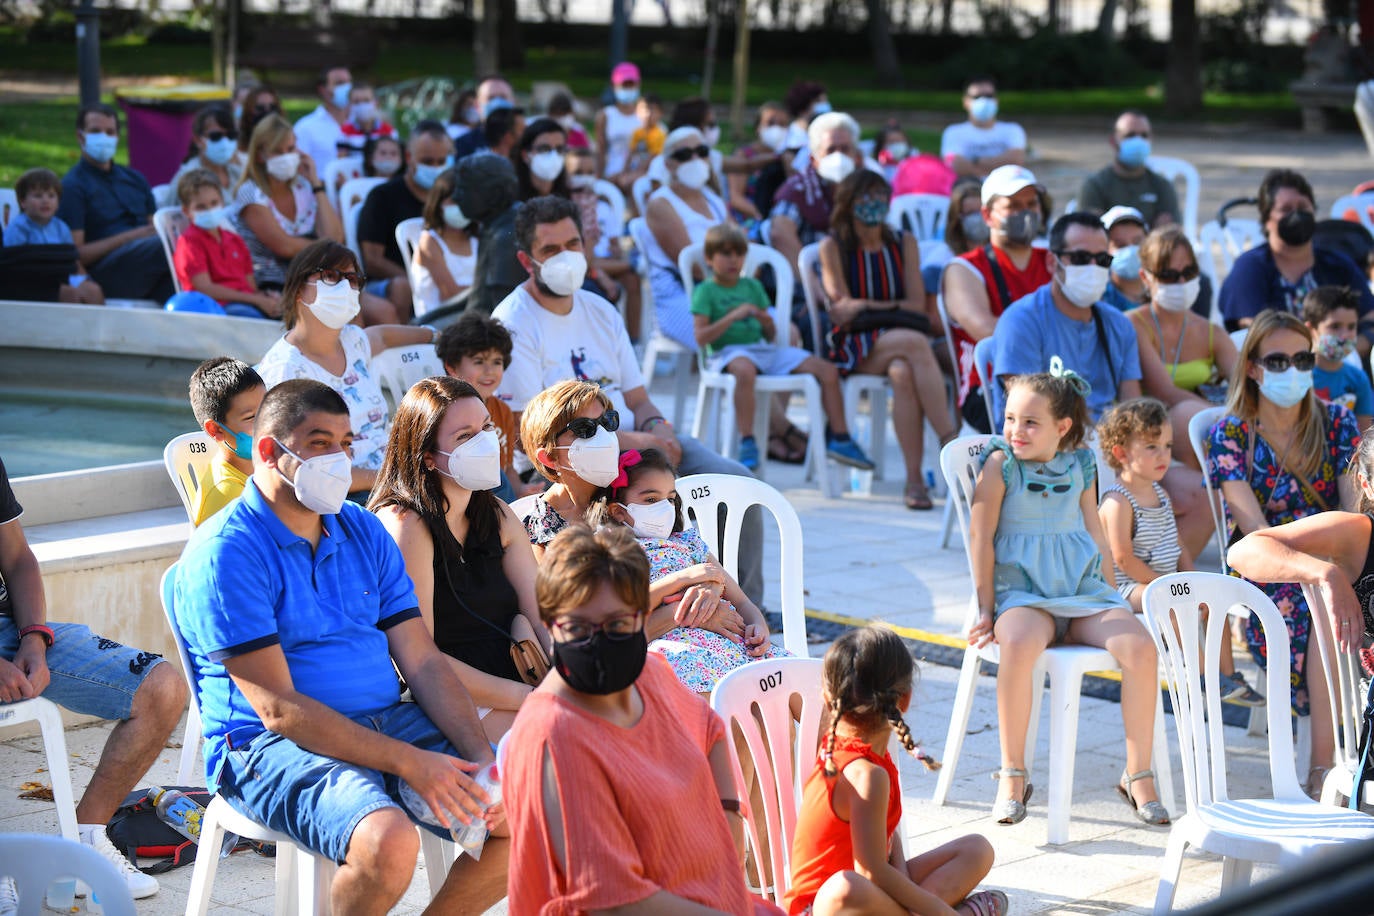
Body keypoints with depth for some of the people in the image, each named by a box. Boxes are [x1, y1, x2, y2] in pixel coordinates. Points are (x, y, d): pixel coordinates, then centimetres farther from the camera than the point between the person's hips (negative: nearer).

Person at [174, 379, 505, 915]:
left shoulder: (365, 533, 13)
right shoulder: (223, 554, -9)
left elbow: (423, 662, 9)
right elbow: (279, 708, -16)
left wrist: (480, 757, -9)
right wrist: (407, 762, -22)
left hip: (391, 723, 7)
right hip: (271, 747, -7)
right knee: (389, 842, -34)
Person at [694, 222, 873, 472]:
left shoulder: (752, 286, 19)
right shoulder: (705, 291, 3)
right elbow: (701, 337, -10)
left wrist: (767, 323, -5)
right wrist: (733, 316, -16)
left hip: (764, 348, 6)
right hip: (728, 351, -6)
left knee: (827, 369, -4)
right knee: (745, 370, -45)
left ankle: (839, 438, 3)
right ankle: (747, 443, -41)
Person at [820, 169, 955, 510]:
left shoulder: (904, 243, 13)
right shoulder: (833, 247, 5)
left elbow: (917, 304, 3)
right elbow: (842, 306, -5)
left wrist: (866, 308, -9)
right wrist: (893, 308, -9)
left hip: (896, 338, 2)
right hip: (851, 345, -2)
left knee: (903, 373, -37)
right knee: (914, 342, -35)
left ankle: (914, 478, -41)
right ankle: (950, 440, -38)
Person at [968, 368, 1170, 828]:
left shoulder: (1080, 465, 10)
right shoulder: (1001, 464, -2)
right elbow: (981, 536, -2)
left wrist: (1113, 595, 18)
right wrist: (986, 608, -5)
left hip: (1084, 591, 4)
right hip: (1023, 592, -4)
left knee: (1140, 646, -23)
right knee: (1018, 643, -39)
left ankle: (1138, 774, -8)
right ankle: (1012, 776, -25)